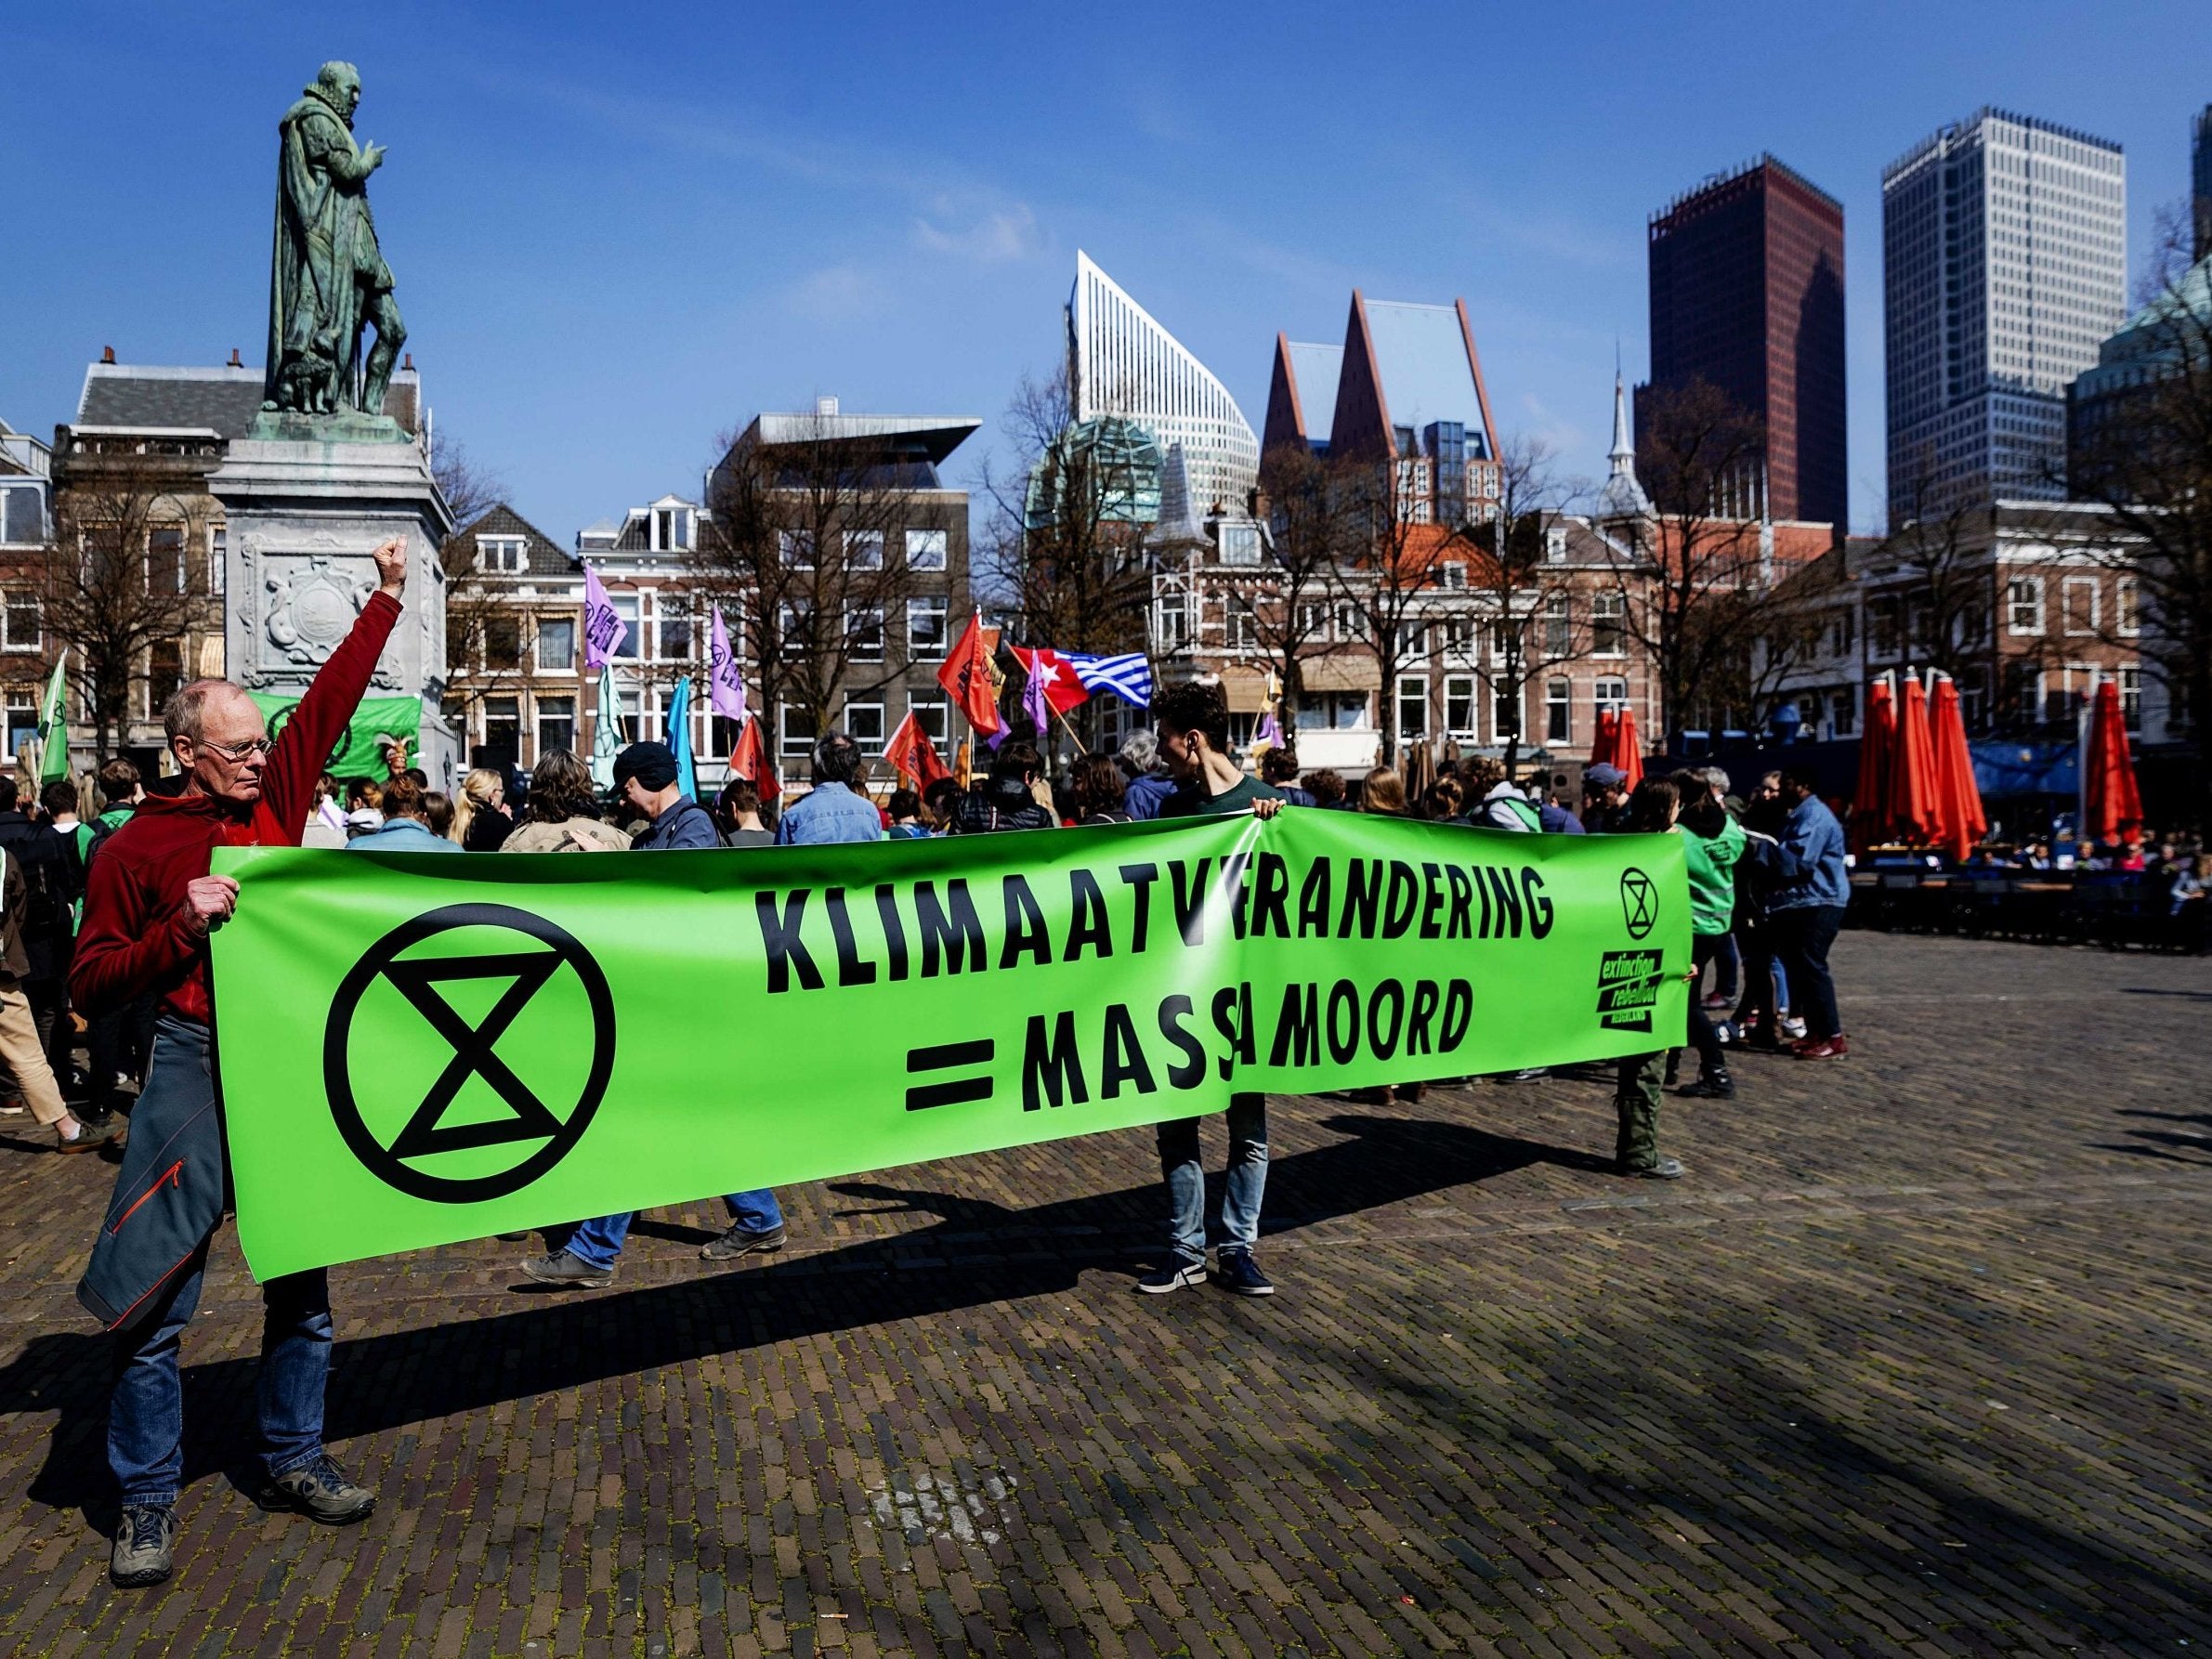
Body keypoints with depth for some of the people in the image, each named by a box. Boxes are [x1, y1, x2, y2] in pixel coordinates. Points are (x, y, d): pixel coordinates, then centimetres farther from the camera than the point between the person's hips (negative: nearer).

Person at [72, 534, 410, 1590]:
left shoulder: (276, 794, 7)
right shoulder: (136, 849, -3)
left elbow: (333, 694, 13)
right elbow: (91, 986, -2)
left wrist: (387, 597, 16)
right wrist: (183, 927, -16)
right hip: (197, 1070, -4)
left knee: (302, 1282, 12)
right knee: (157, 1299, 0)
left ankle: (293, 1461, 27)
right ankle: (147, 1500, 15)